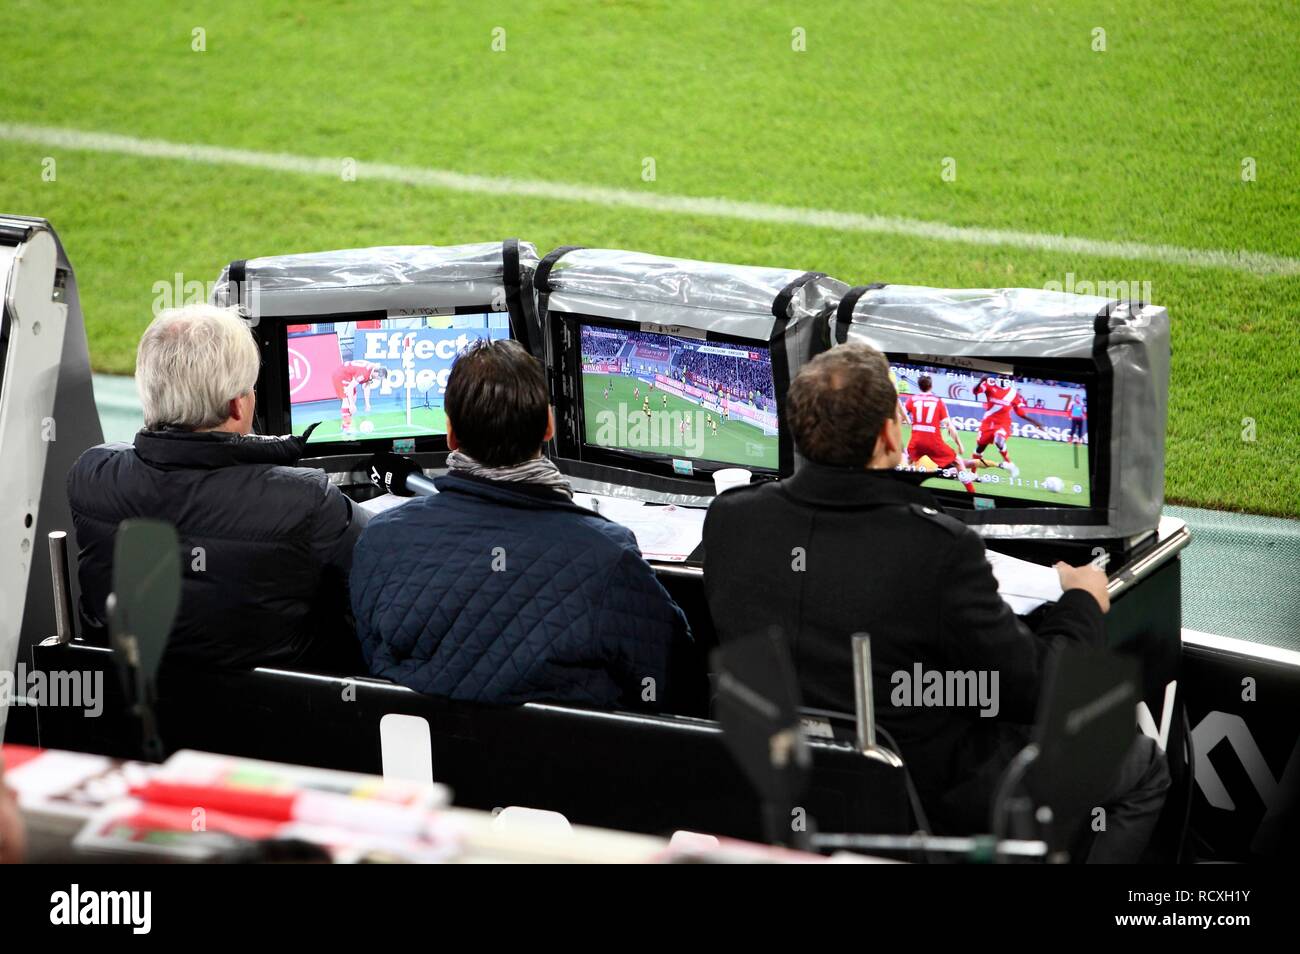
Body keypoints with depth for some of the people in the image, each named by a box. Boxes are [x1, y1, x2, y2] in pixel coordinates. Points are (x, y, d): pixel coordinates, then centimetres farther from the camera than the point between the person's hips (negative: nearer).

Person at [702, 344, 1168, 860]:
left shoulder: (727, 517, -14)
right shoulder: (940, 549, -30)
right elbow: (1030, 691, -19)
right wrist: (1083, 603, 2)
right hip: (932, 797, -6)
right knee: (1144, 767, 15)